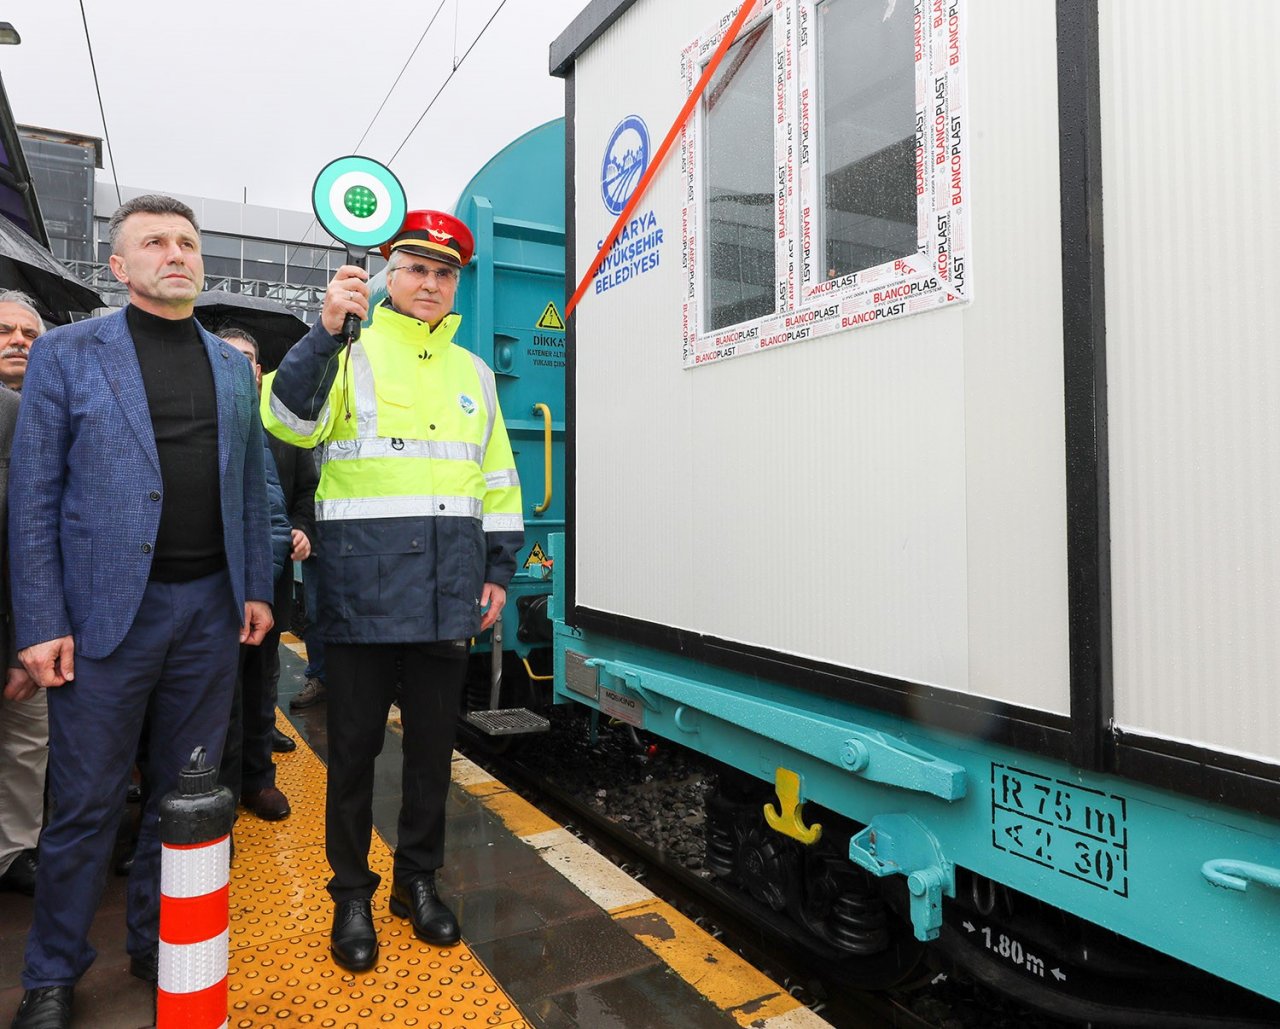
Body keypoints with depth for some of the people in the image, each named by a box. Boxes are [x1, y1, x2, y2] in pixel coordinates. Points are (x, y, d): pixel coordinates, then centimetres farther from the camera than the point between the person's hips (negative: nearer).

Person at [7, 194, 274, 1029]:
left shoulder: (234, 366, 11)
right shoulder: (67, 353, 0)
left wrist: (257, 587, 4)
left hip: (212, 609, 3)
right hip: (108, 609, -3)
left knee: (188, 794, 13)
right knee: (86, 802, 7)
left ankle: (160, 946, 32)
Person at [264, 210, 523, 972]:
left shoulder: (473, 371, 14)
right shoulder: (351, 351, 2)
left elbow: (498, 479, 15)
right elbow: (290, 423, -16)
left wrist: (499, 569, 10)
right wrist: (326, 330, -27)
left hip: (447, 587, 4)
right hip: (364, 584, -3)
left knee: (434, 740, 13)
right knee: (356, 743, 8)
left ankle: (419, 879, 32)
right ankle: (352, 893, 27)